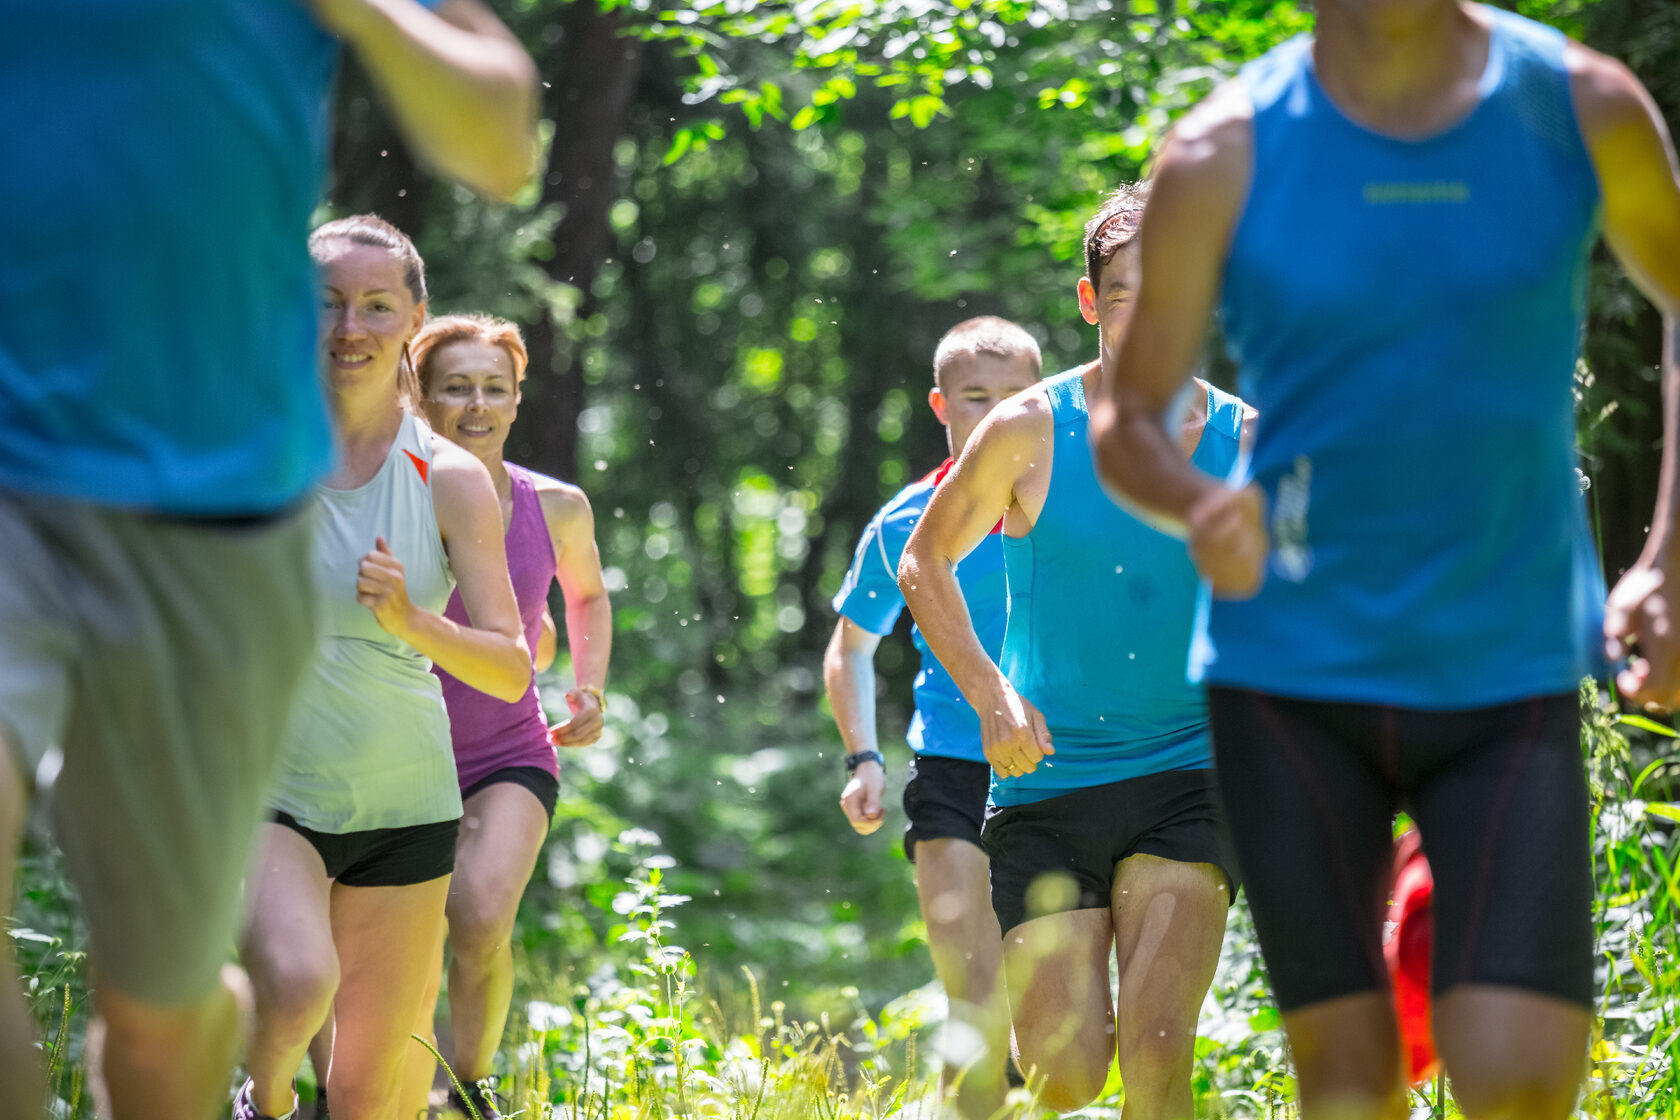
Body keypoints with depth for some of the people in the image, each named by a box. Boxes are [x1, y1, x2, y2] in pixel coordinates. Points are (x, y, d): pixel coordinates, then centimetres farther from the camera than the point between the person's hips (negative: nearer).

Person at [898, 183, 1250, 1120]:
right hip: (1046, 781, 0)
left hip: (1188, 774, 0)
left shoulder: (1246, 441, 0)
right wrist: (990, 693, -7)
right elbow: (925, 562, 7)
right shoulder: (1031, 431, -5)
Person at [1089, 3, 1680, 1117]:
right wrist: (1199, 504, -22)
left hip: (1510, 670, 1)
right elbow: (1125, 418, 2)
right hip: (1291, 671, 0)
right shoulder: (1224, 155, -5)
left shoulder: (1584, 109, -2)